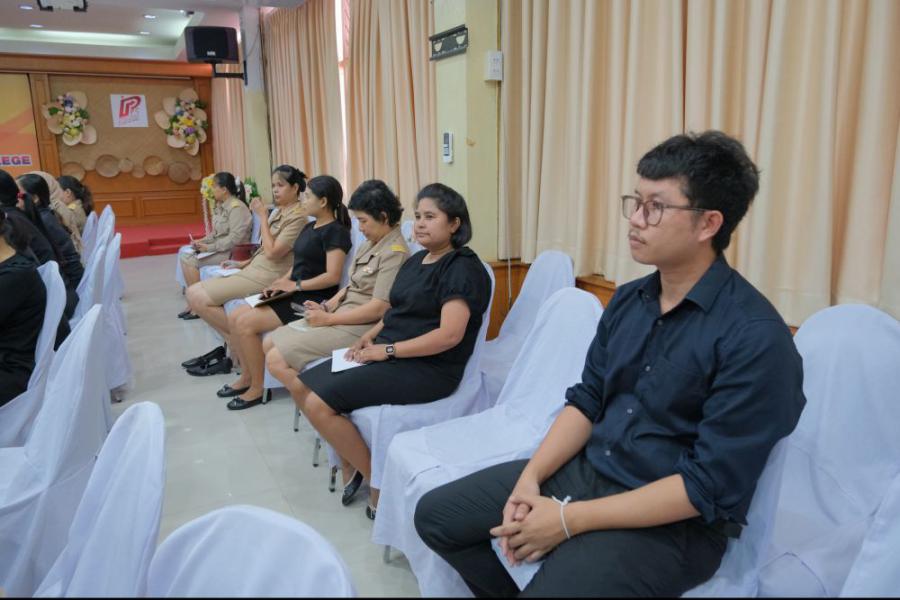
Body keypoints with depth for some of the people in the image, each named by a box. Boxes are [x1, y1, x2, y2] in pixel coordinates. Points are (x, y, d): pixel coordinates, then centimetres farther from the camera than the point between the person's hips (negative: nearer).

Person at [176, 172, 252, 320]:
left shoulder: (237, 207, -16)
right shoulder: (221, 206, 14)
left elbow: (235, 238, -24)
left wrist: (210, 247, -21)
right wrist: (202, 241, 0)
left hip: (232, 252, -9)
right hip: (220, 248, 9)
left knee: (190, 260, -18)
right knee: (184, 254, -4)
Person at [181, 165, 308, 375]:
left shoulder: (298, 216, -13)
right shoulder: (279, 211, 15)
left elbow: (272, 252, -20)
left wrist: (262, 216, -15)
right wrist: (243, 263, 11)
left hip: (266, 277, -10)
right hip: (255, 269, 10)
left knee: (196, 295, -12)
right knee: (195, 292, 6)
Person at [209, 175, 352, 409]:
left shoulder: (335, 231, -13)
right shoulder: (310, 227, 16)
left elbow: (332, 276, -21)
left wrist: (295, 285, -18)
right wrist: (282, 281, 1)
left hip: (312, 300, -9)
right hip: (294, 294, 9)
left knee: (246, 324, -18)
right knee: (235, 317, 0)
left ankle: (257, 388, -4)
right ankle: (246, 376, 13)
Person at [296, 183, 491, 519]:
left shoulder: (462, 268, -12)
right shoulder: (416, 260, 16)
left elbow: (449, 335, -22)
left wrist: (387, 350, -18)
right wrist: (370, 337, 2)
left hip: (427, 369, -9)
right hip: (389, 355, 9)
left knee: (319, 404, -19)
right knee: (303, 390, 0)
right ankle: (353, 463, 15)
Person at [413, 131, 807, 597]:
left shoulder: (755, 338, -20)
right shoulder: (627, 300, 4)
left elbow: (709, 487, -21)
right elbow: (586, 400, 6)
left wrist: (571, 519, -21)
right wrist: (530, 479, -9)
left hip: (674, 521, -6)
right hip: (586, 469, 7)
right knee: (436, 514, 4)